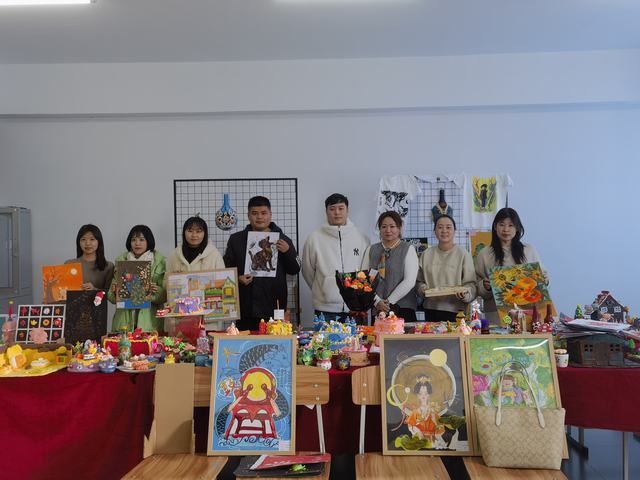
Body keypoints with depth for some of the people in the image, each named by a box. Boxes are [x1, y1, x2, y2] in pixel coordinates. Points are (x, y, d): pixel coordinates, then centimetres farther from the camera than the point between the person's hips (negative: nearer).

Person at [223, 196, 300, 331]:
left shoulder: (282, 239, 9)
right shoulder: (236, 239, 11)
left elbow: (295, 270, 10)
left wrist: (287, 251, -7)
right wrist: (237, 278, -7)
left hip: (274, 307, 0)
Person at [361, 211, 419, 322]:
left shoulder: (408, 249, 3)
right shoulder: (371, 250, 12)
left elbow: (410, 281, -6)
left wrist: (389, 301, -10)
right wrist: (377, 301, -8)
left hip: (403, 309, -2)